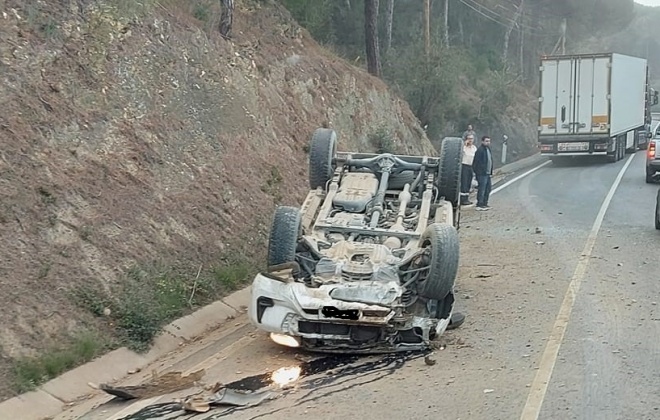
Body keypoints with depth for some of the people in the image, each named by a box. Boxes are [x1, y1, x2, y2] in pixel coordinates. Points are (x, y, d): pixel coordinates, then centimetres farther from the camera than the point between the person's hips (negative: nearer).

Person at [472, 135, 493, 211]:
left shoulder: (488, 149, 17)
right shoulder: (480, 150, -14)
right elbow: (477, 162, -18)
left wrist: (490, 172, 18)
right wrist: (477, 172, -21)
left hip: (487, 173, 10)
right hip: (482, 174, -10)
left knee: (488, 189, 14)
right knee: (481, 189, -8)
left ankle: (484, 204, 23)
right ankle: (479, 205, -3)